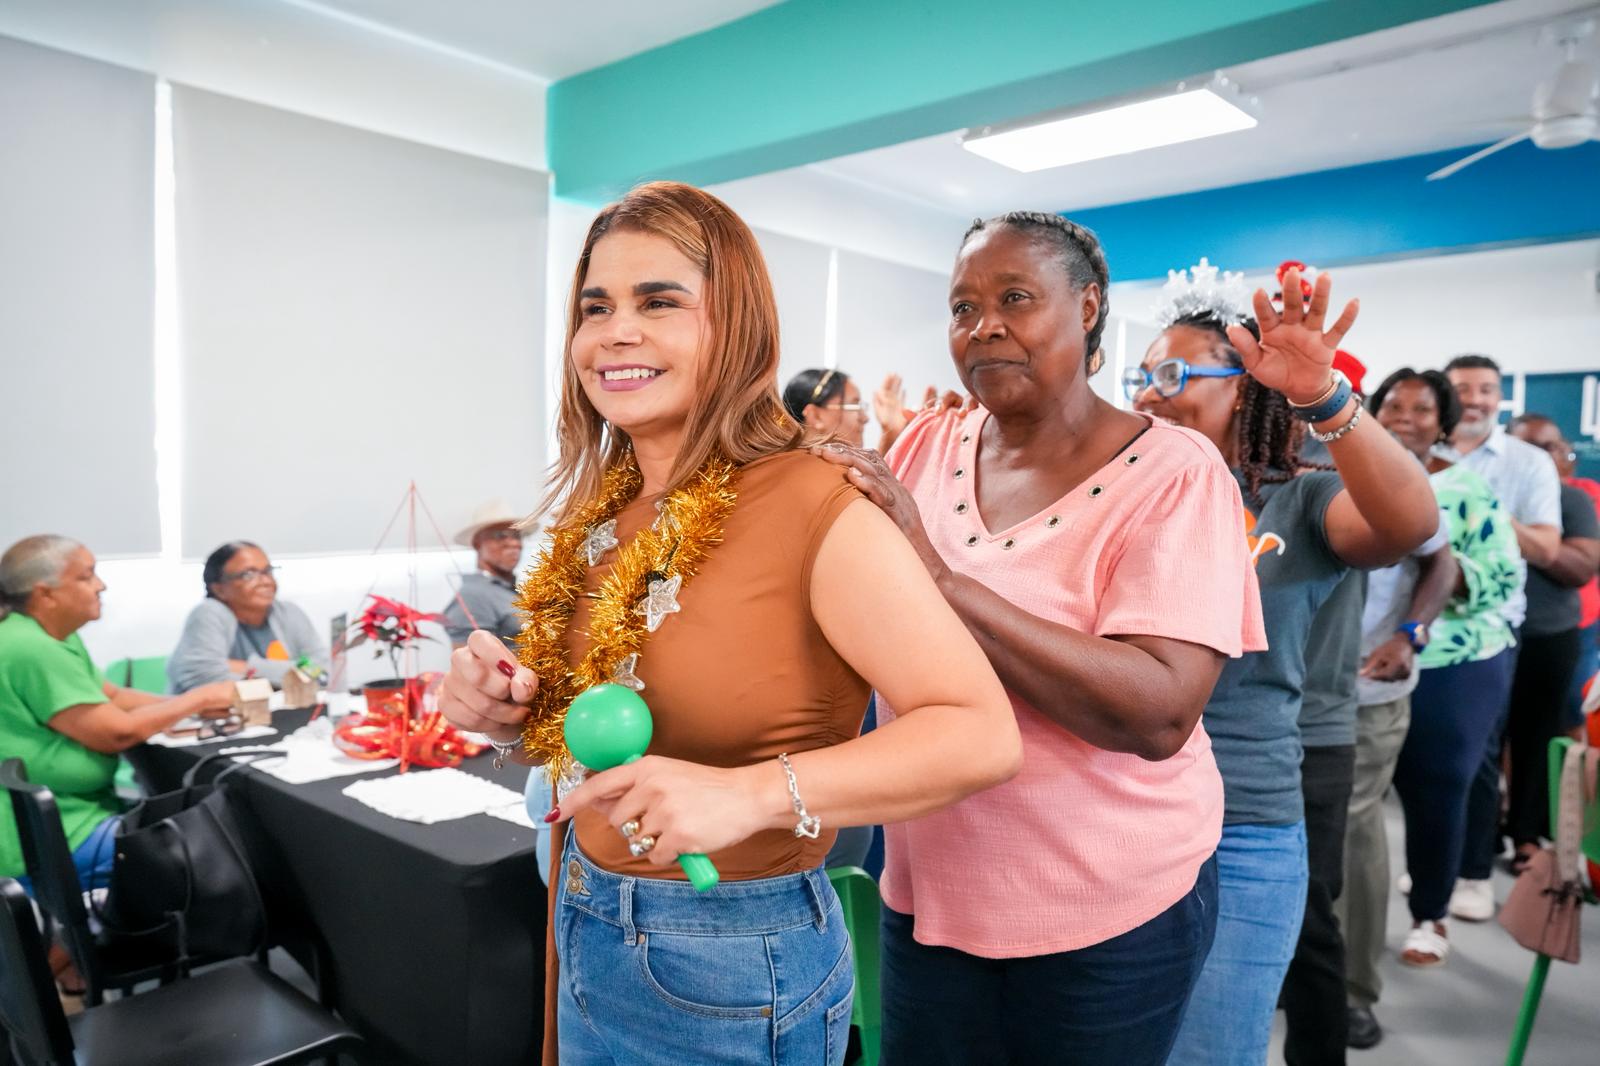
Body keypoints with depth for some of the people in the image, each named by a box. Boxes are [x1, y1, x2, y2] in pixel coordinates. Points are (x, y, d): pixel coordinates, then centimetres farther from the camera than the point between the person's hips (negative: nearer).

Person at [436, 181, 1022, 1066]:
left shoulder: (815, 514, -21)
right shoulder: (600, 513, -1)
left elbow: (982, 734, -25)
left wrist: (752, 792, -35)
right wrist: (510, 716, -10)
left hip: (729, 964, -6)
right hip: (584, 933, 6)